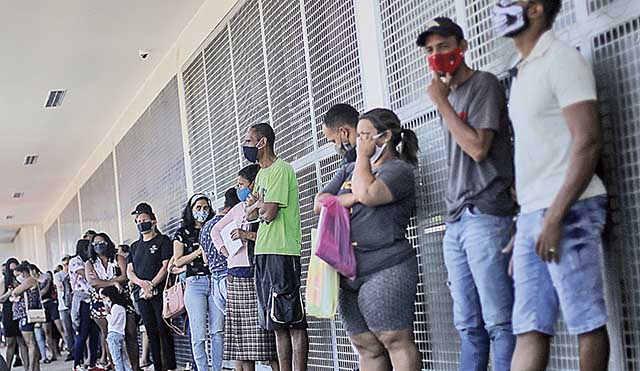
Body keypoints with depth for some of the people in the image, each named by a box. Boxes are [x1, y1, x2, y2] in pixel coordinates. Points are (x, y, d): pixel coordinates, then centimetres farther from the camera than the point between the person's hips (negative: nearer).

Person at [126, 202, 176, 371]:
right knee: (151, 332, 4)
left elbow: (166, 266, -5)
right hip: (141, 294, 5)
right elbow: (129, 272, 13)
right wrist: (142, 283, -7)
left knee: (163, 330, -10)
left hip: (159, 292, -5)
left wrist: (152, 284, -14)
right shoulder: (135, 246, 21)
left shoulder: (163, 240, 5)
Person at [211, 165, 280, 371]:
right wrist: (223, 249, 15)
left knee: (263, 332, -10)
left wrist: (249, 235, -17)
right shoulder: (239, 209, 19)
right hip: (235, 278, 7)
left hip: (256, 275, -7)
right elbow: (216, 230, 31)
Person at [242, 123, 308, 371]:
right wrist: (257, 204, -3)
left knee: (293, 320, -9)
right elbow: (250, 214, 18)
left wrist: (257, 204, 4)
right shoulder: (261, 174, 21)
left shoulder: (281, 169, -9)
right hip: (264, 253, 10)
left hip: (282, 253, -10)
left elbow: (269, 213, -18)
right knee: (278, 324, 9)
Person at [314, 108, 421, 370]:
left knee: (395, 339, -10)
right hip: (349, 274, 7)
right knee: (367, 346, 7)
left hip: (385, 270, -7)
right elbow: (319, 202, 15)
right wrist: (346, 199, -4)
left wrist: (364, 157, -5)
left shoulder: (399, 169, -1)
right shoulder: (350, 170, 22)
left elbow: (368, 194, -19)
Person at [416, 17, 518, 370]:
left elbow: (478, 148, -13)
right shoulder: (449, 94, 21)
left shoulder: (484, 84, -1)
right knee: (469, 326, 7)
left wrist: (441, 102, -6)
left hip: (485, 217, -8)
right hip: (455, 221, 8)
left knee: (498, 322, -10)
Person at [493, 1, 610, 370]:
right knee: (529, 329, 3)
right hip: (532, 215, 9)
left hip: (567, 212, -8)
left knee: (588, 323, -1)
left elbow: (588, 141, -15)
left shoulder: (561, 59, -6)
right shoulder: (523, 73, 20)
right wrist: (524, 226, 16)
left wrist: (555, 218, -19)